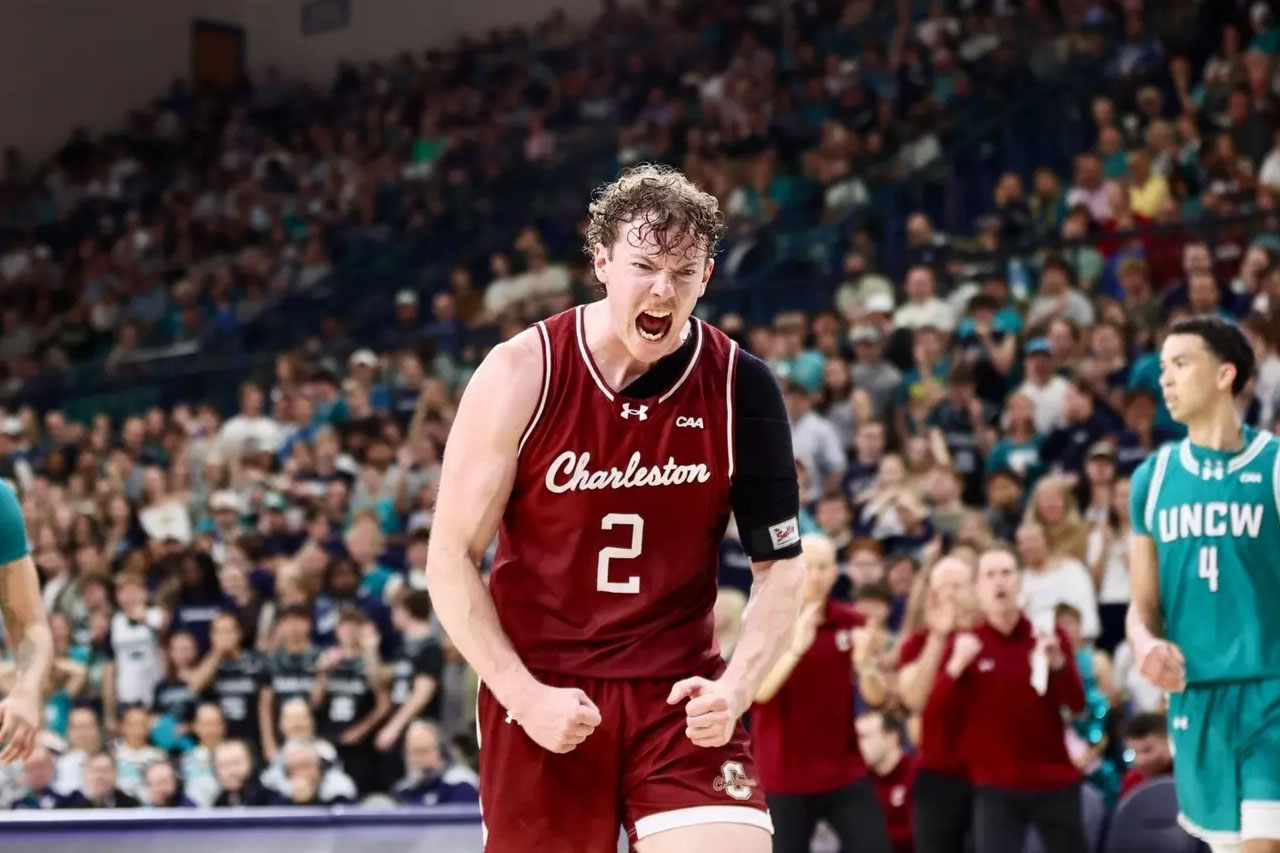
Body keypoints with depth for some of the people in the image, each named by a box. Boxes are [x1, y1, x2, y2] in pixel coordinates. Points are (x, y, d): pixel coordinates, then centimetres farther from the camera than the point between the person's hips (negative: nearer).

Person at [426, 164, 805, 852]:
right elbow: (451, 561, -6)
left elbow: (779, 564, 2)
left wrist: (735, 687, -14)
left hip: (680, 695, 1)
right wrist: (524, 695, -15)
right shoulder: (522, 375, -9)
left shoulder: (740, 387, -4)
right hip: (541, 692, -1)